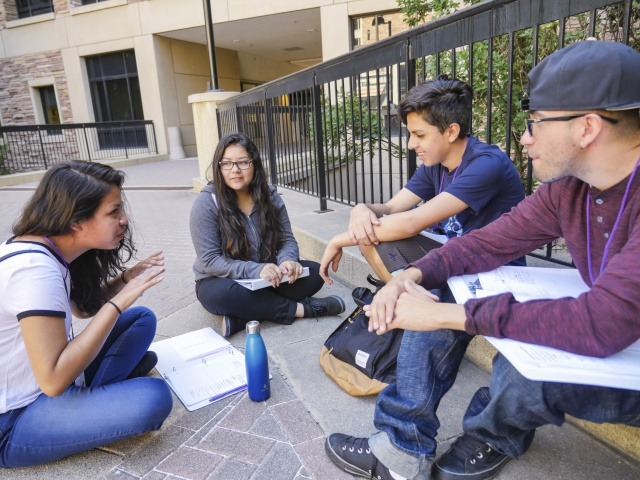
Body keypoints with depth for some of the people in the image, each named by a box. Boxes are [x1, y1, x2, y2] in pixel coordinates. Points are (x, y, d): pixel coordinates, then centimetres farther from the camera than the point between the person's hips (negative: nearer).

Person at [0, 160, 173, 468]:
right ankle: (90, 405, -2)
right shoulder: (36, 268, -29)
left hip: (44, 382, 9)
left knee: (142, 318, 6)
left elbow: (82, 309, 15)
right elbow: (53, 381, -33)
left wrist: (126, 278, -3)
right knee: (153, 398, -29)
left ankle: (89, 396, -1)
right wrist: (119, 301, -29)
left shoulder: (49, 249, -1)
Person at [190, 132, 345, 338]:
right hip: (221, 282, -3)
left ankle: (243, 316, -24)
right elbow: (209, 261, -19)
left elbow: (287, 239, -3)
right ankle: (301, 308, -21)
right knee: (222, 294, -38)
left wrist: (287, 261, -27)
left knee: (313, 272, -17)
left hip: (266, 278, 4)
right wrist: (256, 270, -32)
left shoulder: (269, 195, -4)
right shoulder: (207, 202, -16)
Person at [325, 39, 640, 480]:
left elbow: (603, 323, -39)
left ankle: (492, 440, 4)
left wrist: (448, 315, -35)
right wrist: (413, 276, -18)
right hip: (601, 340, 7)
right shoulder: (566, 187, -5)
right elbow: (488, 244, -1)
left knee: (523, 369, -35)